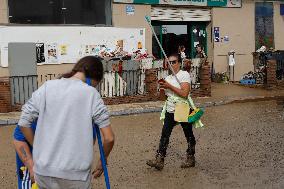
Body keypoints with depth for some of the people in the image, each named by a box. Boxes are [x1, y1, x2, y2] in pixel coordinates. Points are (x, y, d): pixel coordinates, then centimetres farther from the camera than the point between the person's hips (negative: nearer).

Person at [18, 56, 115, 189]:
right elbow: (109, 138, -6)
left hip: (43, 170, 3)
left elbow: (23, 123, 4)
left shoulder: (47, 87, 2)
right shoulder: (91, 94, -4)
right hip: (75, 173, -3)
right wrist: (102, 161, 12)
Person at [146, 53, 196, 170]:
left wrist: (169, 86, -20)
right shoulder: (168, 78, 13)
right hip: (170, 111, 6)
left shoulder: (184, 75, -9)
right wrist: (162, 87, -1)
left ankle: (190, 159, 24)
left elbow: (184, 94, -21)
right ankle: (159, 160, -6)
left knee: (189, 135, 9)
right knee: (164, 135, -4)